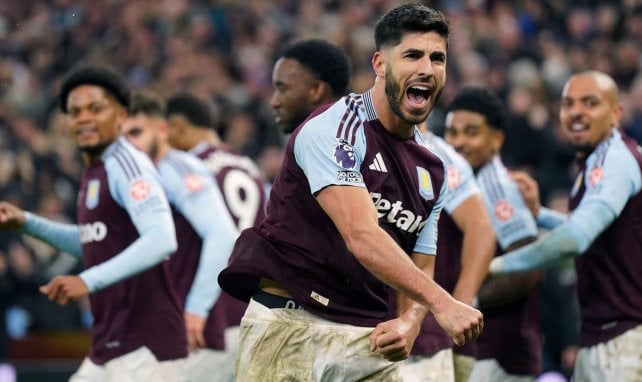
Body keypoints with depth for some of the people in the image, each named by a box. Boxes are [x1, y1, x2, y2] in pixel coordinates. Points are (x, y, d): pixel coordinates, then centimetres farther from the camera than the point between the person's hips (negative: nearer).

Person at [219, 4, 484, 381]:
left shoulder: (433, 170, 13)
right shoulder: (333, 128, -10)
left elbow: (419, 270, 15)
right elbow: (361, 236, -23)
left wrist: (409, 324, -8)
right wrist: (441, 302, -31)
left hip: (369, 337, 7)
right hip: (291, 324, -7)